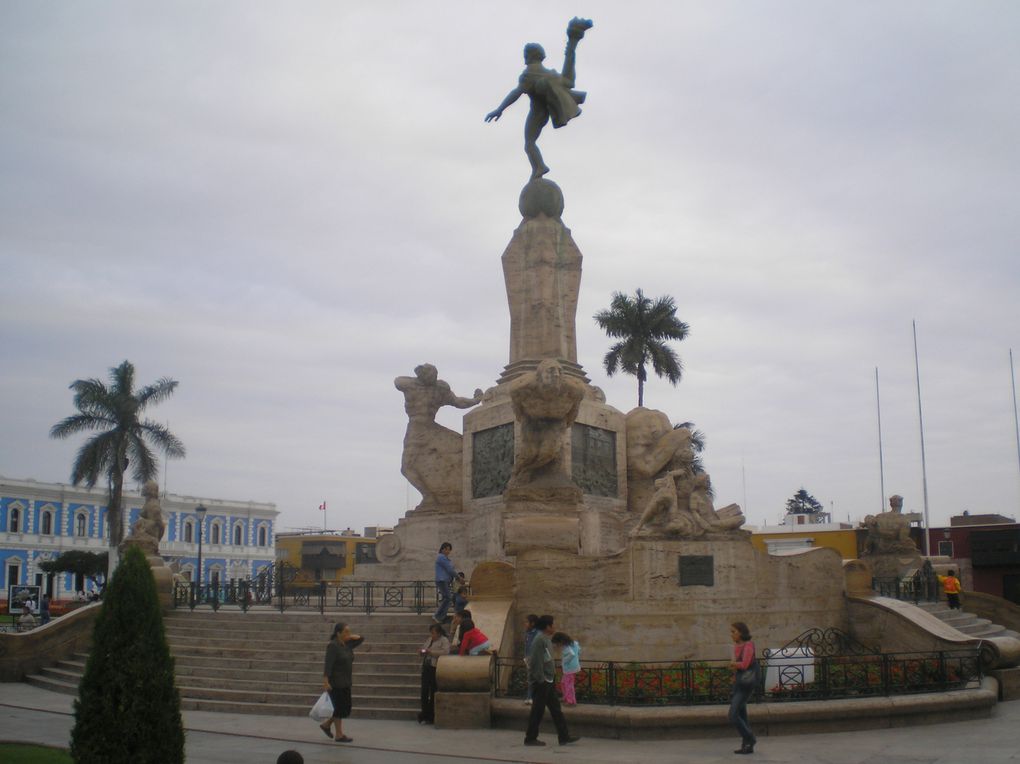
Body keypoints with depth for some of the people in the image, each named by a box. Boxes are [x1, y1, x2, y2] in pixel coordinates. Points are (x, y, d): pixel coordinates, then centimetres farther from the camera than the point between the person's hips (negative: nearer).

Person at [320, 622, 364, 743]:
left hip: (345, 683, 8)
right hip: (335, 683, -8)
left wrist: (350, 637, 2)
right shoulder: (333, 646, -16)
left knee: (346, 709, 10)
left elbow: (361, 639, 17)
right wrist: (325, 681, -27)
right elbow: (328, 664, -22)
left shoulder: (347, 644, 8)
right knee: (340, 708, -3)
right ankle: (339, 735, 6)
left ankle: (326, 725, 25)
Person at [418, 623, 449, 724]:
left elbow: (445, 652, -20)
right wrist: (422, 651, 4)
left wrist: (431, 652, -20)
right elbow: (423, 648, 28)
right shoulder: (429, 640, 18)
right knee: (424, 692, 4)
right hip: (426, 668, 7)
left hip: (435, 669, -7)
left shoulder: (444, 641, -5)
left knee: (433, 694, -2)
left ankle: (431, 717, 7)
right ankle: (425, 715, 13)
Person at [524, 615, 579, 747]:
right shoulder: (539, 640, -17)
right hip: (541, 681, -10)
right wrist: (540, 680, -21)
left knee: (555, 708, 10)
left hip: (548, 680, 10)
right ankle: (530, 738, 7)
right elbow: (536, 661, -22)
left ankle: (564, 736, 13)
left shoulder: (545, 639, 15)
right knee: (538, 710, -2)